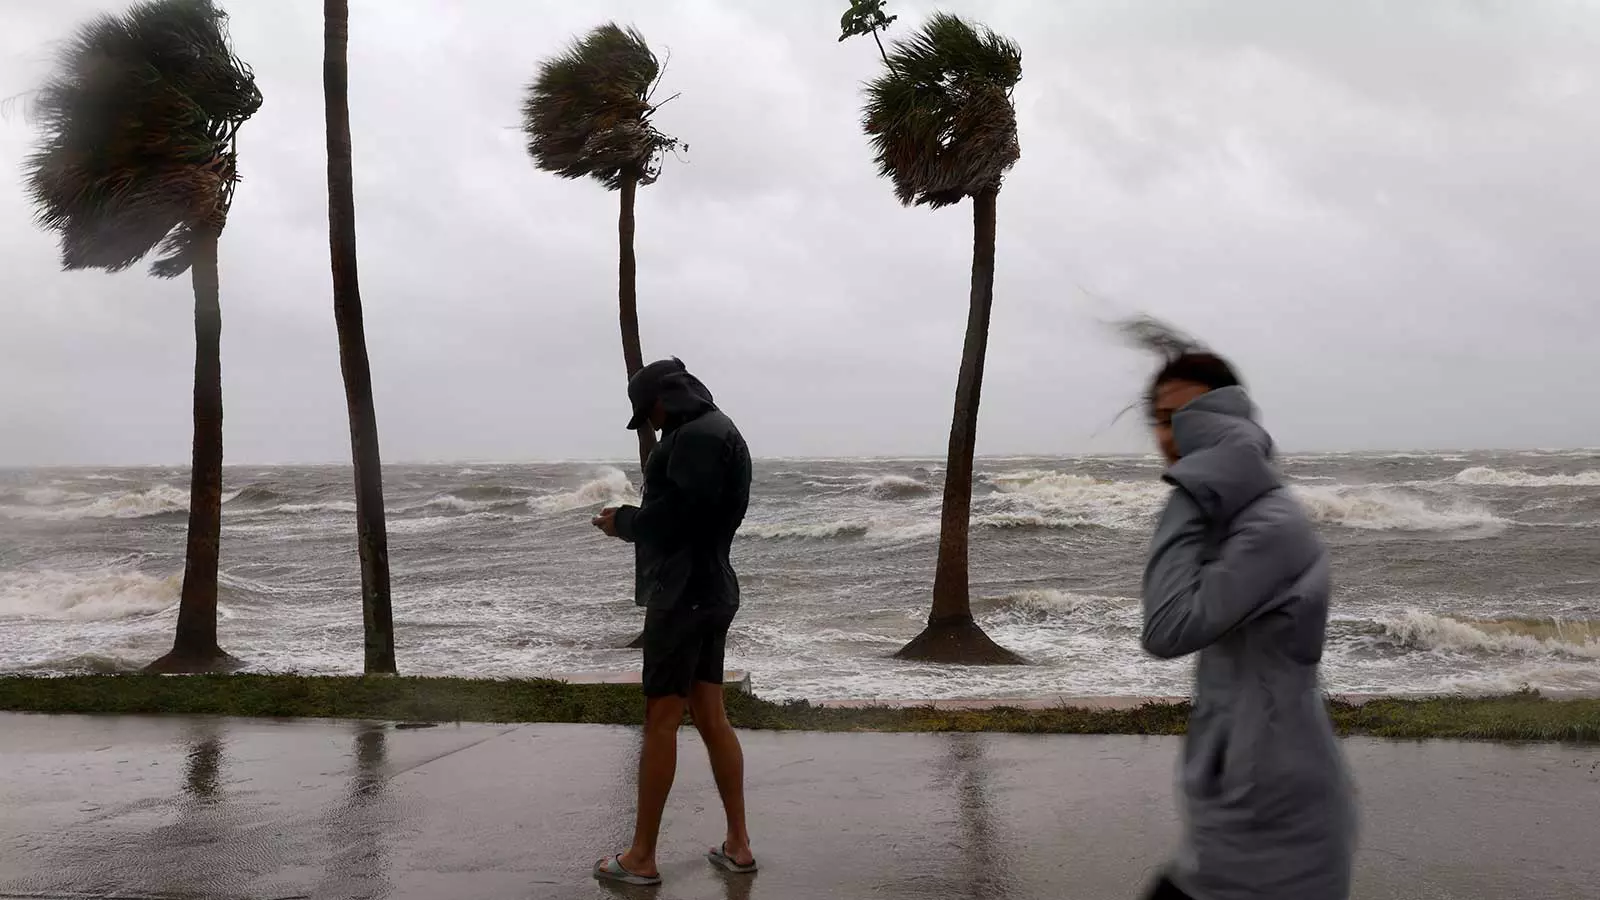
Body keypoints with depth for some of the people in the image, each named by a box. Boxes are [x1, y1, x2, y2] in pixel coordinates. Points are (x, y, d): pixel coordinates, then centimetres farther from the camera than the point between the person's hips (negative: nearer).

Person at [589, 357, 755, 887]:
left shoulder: (699, 436, -15)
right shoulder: (714, 433, 18)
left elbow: (676, 515, -22)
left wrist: (623, 521, -7)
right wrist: (632, 521, 10)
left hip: (684, 594, -10)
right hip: (710, 591, 10)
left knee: (661, 720, -4)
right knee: (711, 718, 11)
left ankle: (641, 858, 3)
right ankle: (737, 845, 15)